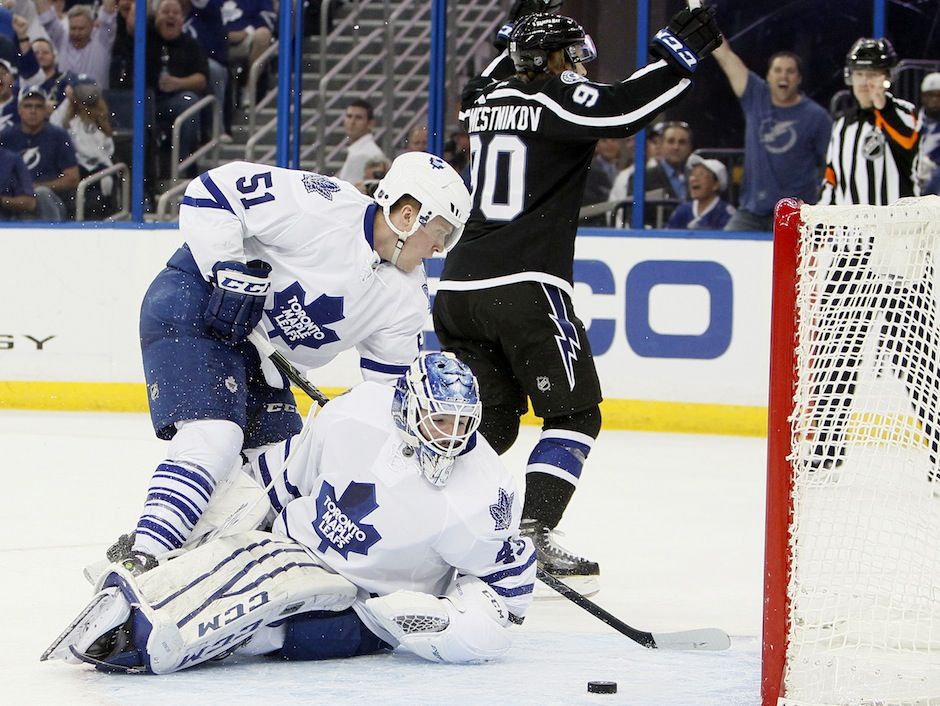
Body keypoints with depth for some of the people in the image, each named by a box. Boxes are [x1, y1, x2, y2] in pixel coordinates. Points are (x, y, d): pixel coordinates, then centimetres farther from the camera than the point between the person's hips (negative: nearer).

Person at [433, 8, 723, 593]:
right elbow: (625, 109, -20)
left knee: (492, 419, 17)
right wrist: (679, 53, -14)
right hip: (525, 287, -7)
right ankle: (533, 533, -11)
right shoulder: (554, 103, -5)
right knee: (575, 413, 1)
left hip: (460, 288, 7)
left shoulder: (487, 101, 16)